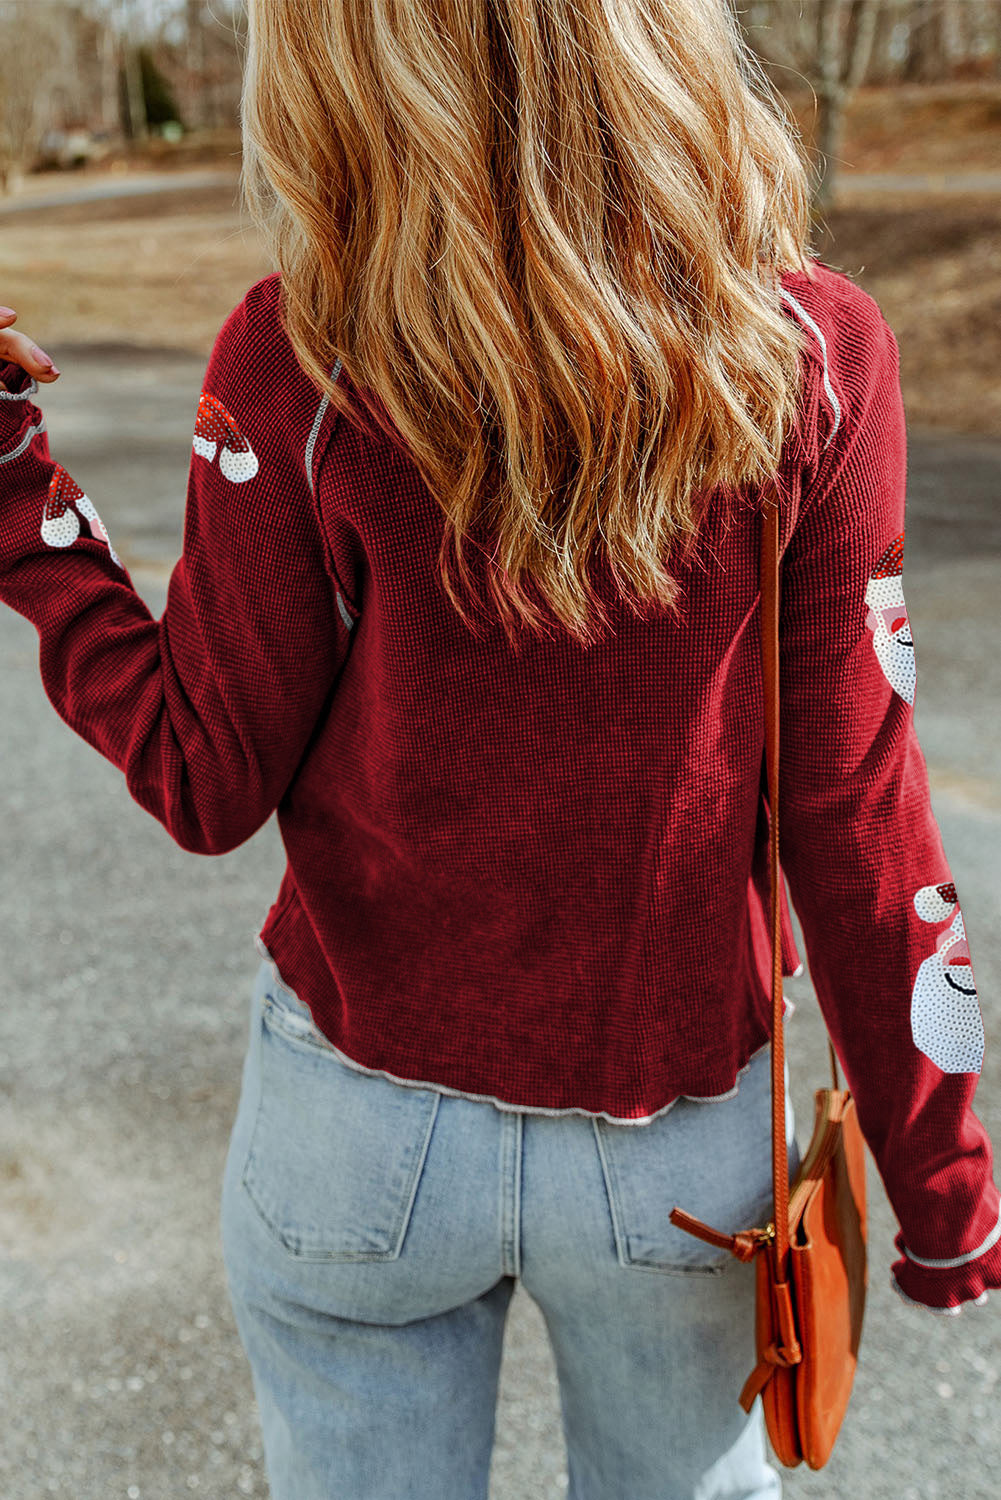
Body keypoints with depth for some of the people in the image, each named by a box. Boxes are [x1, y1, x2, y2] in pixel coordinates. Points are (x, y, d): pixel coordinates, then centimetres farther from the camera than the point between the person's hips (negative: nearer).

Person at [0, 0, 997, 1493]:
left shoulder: (297, 358, -17)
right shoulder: (814, 352, -14)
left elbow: (207, 784, -9)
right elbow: (850, 813, -11)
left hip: (364, 1129, 0)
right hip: (680, 1141, 1)